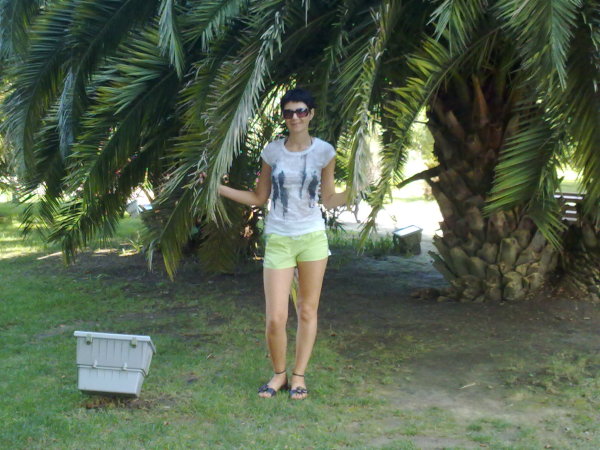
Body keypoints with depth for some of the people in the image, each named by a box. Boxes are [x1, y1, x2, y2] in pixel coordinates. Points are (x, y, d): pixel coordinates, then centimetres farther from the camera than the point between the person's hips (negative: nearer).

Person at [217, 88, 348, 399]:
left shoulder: (324, 151, 0)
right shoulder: (273, 151, 2)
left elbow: (329, 200, 4)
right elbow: (258, 198, 8)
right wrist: (217, 187, 0)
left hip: (312, 238, 0)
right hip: (278, 240, 0)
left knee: (307, 311, 7)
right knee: (275, 319, -5)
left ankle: (299, 375, 21)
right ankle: (279, 374, 17)